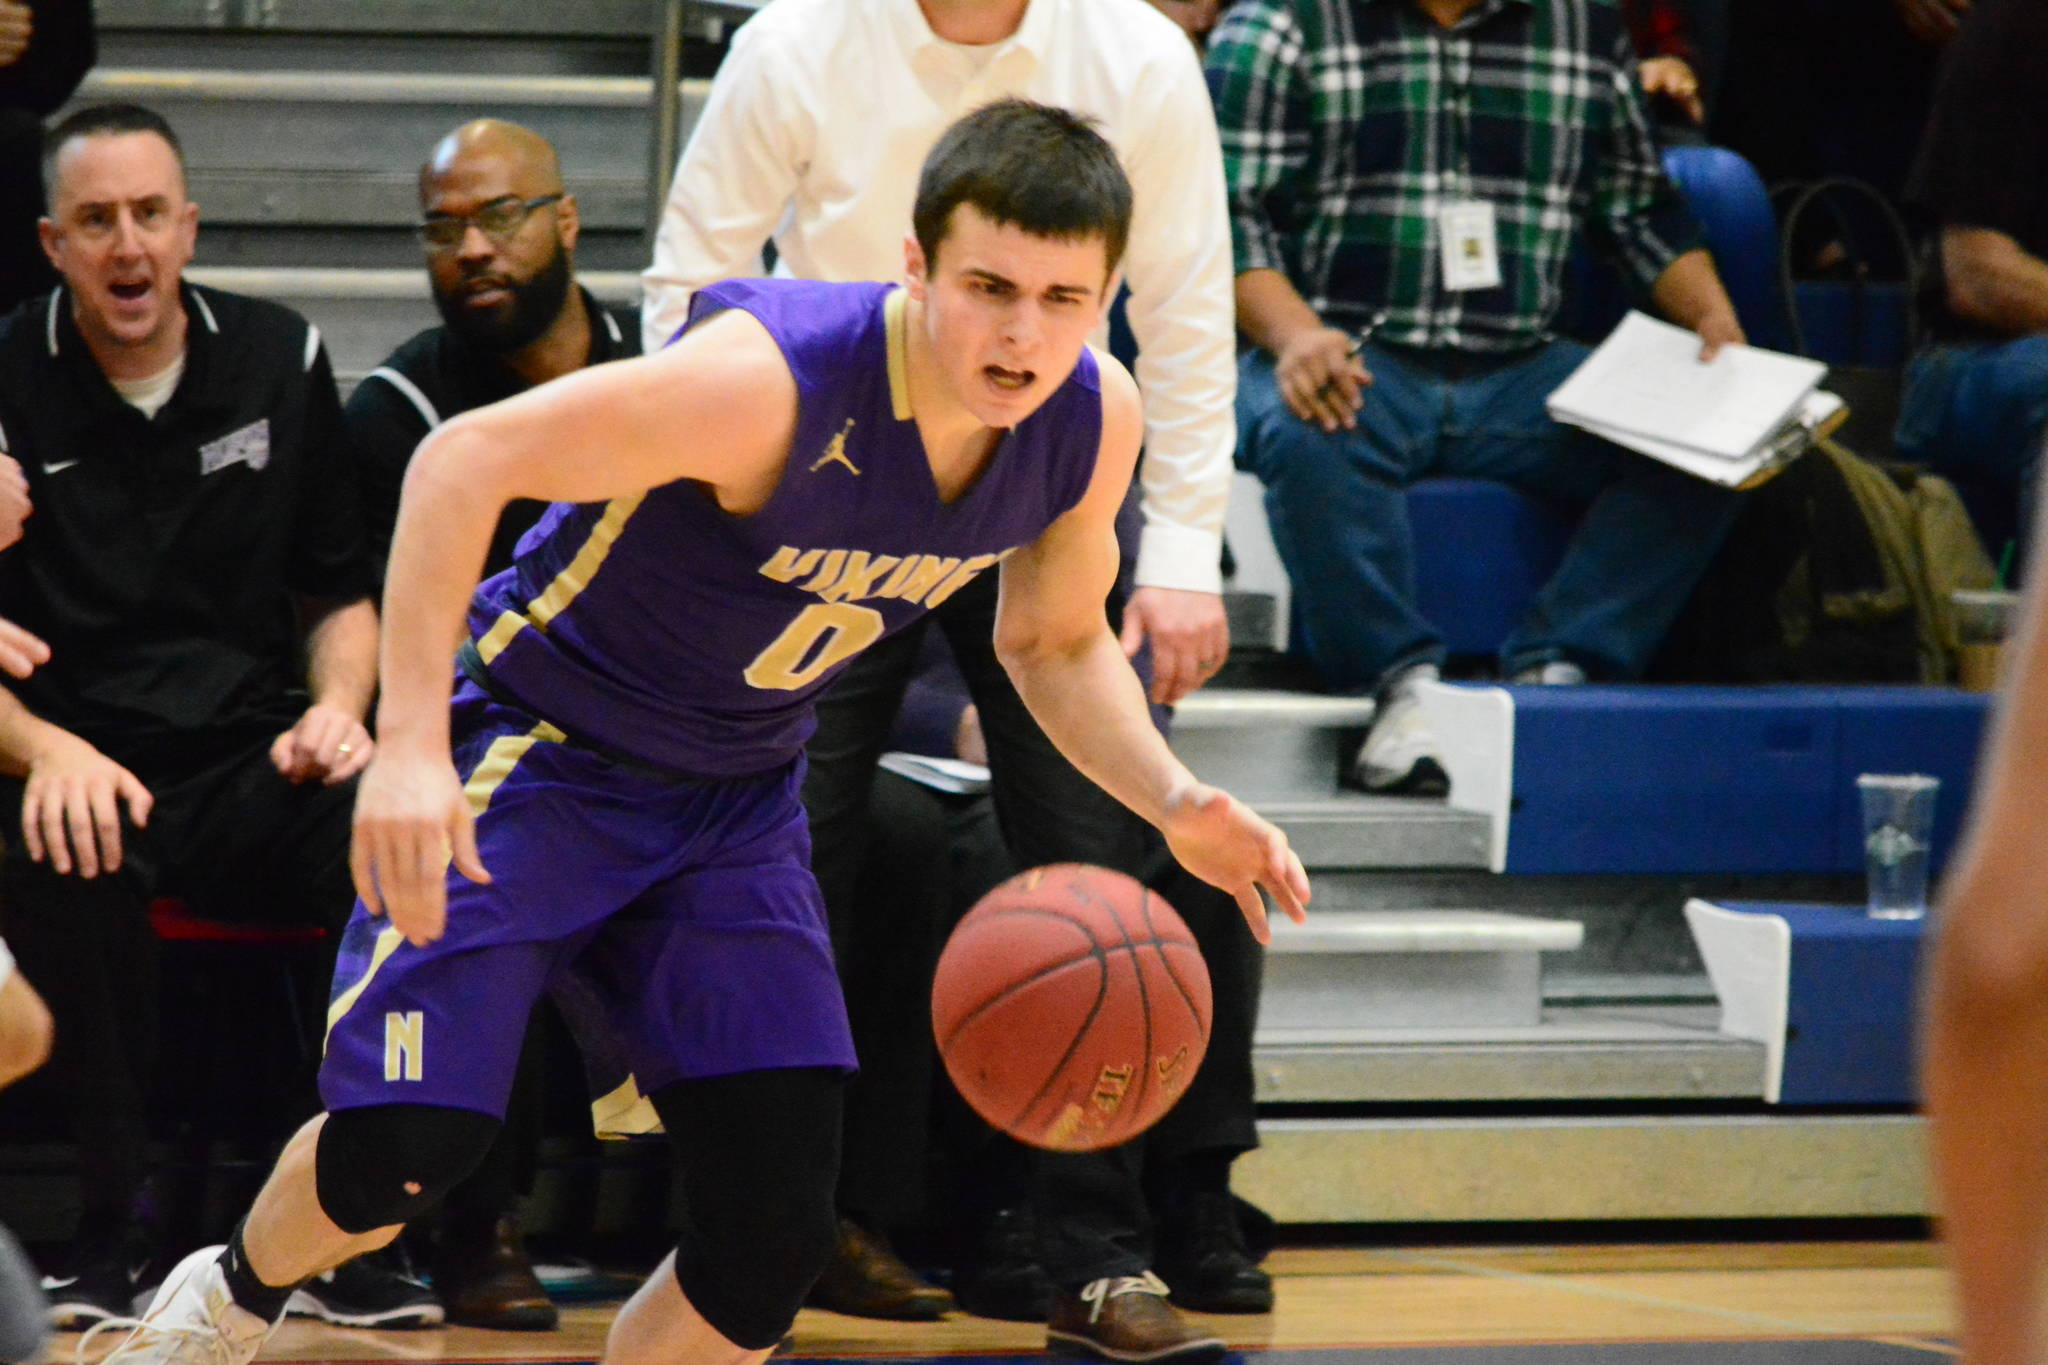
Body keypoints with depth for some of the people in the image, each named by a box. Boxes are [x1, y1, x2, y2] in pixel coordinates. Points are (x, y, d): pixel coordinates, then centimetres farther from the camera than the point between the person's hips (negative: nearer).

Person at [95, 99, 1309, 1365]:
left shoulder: (1094, 424, -12)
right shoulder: (770, 379, -33)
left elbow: (1054, 641, 8)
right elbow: (465, 460, -28)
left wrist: (1173, 799, -11)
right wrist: (409, 743, -36)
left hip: (740, 796, 6)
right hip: (540, 743, -6)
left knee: (775, 1241, -4)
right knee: (407, 1140, -18)